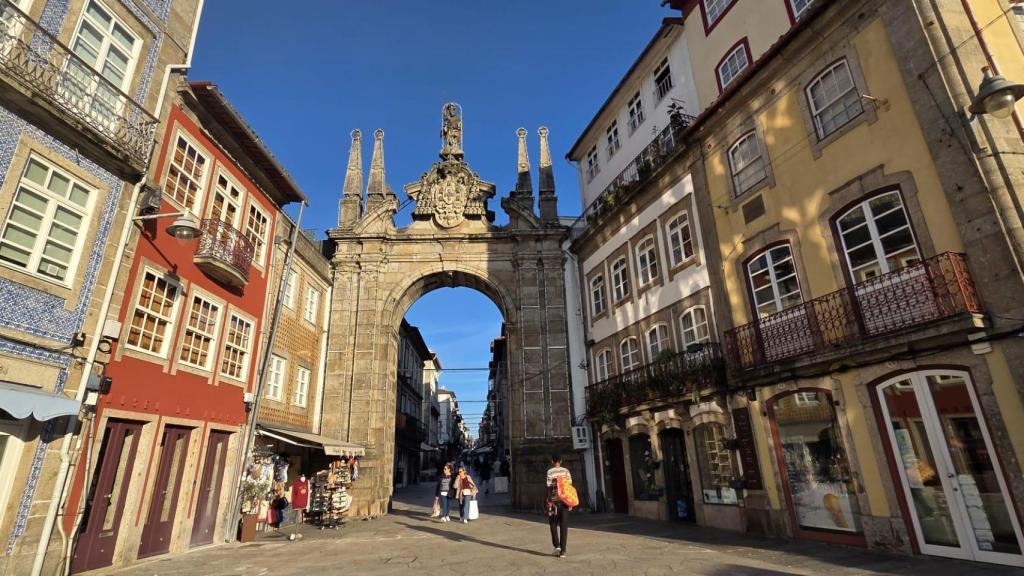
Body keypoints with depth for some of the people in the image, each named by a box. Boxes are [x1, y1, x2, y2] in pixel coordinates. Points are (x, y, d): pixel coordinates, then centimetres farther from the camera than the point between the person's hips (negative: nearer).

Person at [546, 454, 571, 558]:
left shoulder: (550, 472, -6)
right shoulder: (566, 471, 3)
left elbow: (549, 487, -9)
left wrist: (549, 501, -5)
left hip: (554, 501, -2)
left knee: (554, 525, 15)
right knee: (564, 526, 7)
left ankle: (557, 546, 4)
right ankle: (562, 551, 7)